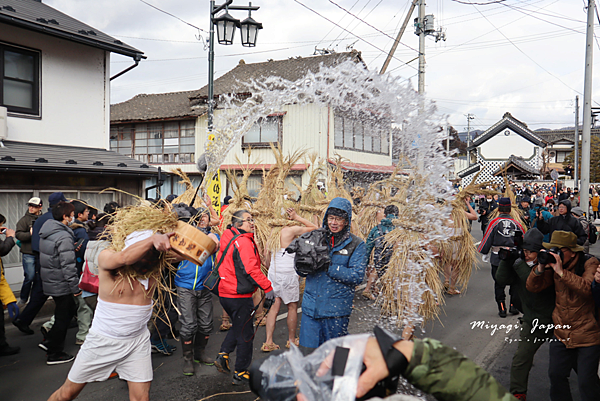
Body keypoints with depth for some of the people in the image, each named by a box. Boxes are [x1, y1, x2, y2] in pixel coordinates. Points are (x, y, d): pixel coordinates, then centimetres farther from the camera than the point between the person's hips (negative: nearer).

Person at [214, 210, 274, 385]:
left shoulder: (227, 240, 10)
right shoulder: (244, 241, -18)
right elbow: (251, 269, -26)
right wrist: (268, 287, -23)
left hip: (225, 292, 9)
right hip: (240, 296, -9)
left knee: (238, 326, 28)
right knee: (245, 334, 6)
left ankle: (223, 354, 20)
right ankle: (241, 373, 16)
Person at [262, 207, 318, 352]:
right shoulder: (292, 230, -11)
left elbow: (267, 256, 12)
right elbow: (315, 228, -2)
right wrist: (297, 217, -3)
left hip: (273, 272, 6)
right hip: (288, 273, -6)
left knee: (274, 306, 9)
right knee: (292, 307, 10)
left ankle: (268, 342, 8)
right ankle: (291, 340, 23)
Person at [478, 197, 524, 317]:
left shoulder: (494, 222, -7)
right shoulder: (516, 223, 0)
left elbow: (486, 241, -7)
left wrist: (482, 250, 11)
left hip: (497, 259, -2)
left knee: (499, 285, 8)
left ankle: (502, 309, 9)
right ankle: (514, 306, 20)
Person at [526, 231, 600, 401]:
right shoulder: (554, 265, 1)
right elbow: (533, 287, -2)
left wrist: (562, 272, -33)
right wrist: (540, 268, -18)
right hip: (562, 334, 5)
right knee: (556, 375, 11)